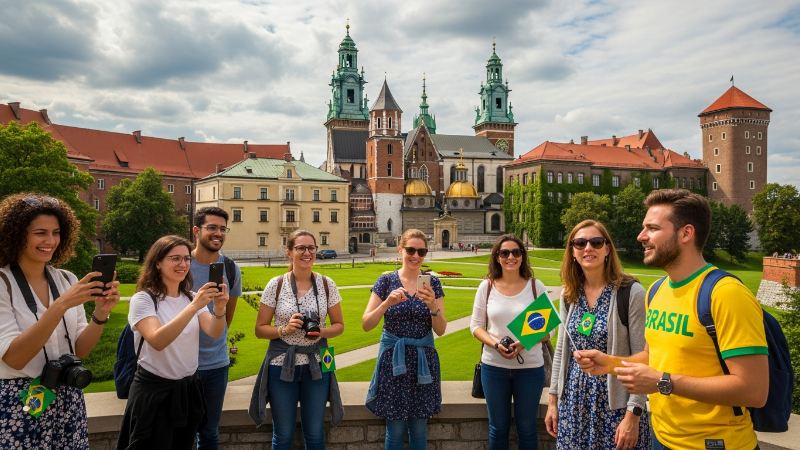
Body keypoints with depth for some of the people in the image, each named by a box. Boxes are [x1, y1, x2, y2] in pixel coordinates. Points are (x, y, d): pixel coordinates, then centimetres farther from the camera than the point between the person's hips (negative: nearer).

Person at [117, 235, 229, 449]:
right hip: (154, 390, -5)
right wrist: (193, 306, -37)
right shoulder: (143, 299, -12)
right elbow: (157, 341, -29)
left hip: (188, 388, 5)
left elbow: (215, 333, -10)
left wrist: (219, 308, -30)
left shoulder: (191, 297, 5)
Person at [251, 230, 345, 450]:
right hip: (282, 365, -1)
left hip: (316, 365, 1)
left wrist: (323, 332, -16)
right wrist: (284, 330, -20)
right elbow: (260, 329, -2)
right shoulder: (276, 285, -7)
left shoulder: (327, 285, -3)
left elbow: (339, 325, 5)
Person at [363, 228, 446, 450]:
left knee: (418, 429, 11)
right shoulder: (386, 280, -4)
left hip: (423, 360, 1)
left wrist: (432, 304, -22)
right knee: (395, 429, 8)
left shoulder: (432, 283, 0)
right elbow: (366, 325, -8)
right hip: (393, 360, -1)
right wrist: (387, 302, -23)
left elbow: (440, 330, -3)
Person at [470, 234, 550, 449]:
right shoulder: (487, 286, -2)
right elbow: (475, 325, 2)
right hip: (493, 366, 1)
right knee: (498, 428, 15)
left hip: (530, 367, -1)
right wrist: (495, 344, -16)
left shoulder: (536, 286, -4)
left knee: (527, 429, 14)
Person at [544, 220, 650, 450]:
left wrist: (633, 414, -15)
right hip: (575, 398, 5)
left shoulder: (630, 292, -13)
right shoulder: (569, 294, 3)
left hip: (615, 400, -5)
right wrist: (553, 400, 8)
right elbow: (561, 349, 9)